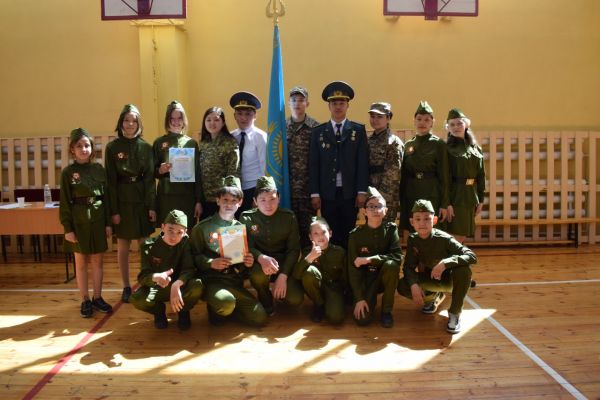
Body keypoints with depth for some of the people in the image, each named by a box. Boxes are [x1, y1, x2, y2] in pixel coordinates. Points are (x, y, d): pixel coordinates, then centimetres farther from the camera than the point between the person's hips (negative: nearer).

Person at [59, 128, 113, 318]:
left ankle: (97, 298, 21)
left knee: (97, 260, 8)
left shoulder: (99, 169, 3)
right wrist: (67, 228, -8)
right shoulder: (68, 172, -4)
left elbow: (106, 197, 5)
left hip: (97, 220, 2)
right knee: (81, 262, 8)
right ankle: (85, 300, 18)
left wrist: (108, 223, 2)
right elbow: (65, 202, -4)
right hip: (78, 221, -2)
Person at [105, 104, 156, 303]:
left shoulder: (146, 147, 5)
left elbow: (150, 178, 2)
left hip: (142, 200, 1)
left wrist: (152, 206, -5)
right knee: (123, 246, 6)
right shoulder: (112, 147, 0)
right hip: (122, 201, -1)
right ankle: (126, 287, 18)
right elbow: (111, 180, -3)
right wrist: (113, 210, -8)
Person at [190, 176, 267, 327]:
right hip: (212, 280, -4)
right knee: (226, 303, -36)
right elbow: (194, 256, -2)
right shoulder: (203, 227, 2)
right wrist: (211, 263, -19)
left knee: (259, 318, -11)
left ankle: (226, 307, 14)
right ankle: (216, 309, 1)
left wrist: (248, 262, -3)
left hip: (236, 282, 4)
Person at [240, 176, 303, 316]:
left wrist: (283, 275, -20)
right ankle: (266, 301, -1)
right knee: (259, 273, -37)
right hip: (259, 263, -1)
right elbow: (247, 247, -13)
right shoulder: (247, 218, -7)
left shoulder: (289, 217, -6)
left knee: (296, 299, -20)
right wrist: (261, 258, -36)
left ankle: (278, 290, 19)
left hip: (284, 264, 1)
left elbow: (294, 249, -7)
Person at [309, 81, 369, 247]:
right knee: (330, 235, 6)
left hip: (350, 193, 0)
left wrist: (362, 192, -5)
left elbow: (363, 163, 1)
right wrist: (315, 193, -3)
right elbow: (313, 164, 3)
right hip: (327, 193, 1)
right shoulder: (318, 131, 6)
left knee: (348, 235, 6)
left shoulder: (359, 130, 5)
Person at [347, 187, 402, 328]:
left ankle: (386, 310, -11)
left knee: (391, 265, -34)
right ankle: (370, 299, 17)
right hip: (364, 279, 0)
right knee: (363, 319, -21)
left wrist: (369, 259, -29)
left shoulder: (391, 229, -7)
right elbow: (353, 267, -10)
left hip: (384, 277, 1)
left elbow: (397, 257, -21)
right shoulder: (356, 234, -9)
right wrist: (359, 298, -17)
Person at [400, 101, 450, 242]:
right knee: (408, 238, 4)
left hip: (431, 197, -4)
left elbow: (444, 177, -3)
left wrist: (444, 204, -8)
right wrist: (401, 201, 8)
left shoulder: (439, 144, -1)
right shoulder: (408, 145, 11)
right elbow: (403, 176, 12)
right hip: (410, 198, 4)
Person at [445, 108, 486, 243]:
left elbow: (481, 175, 12)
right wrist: (446, 203, -18)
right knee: (454, 238, -5)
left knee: (462, 237, 11)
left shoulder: (476, 148, 10)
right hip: (454, 196, -5)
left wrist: (481, 199, 9)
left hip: (471, 197, 6)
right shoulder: (446, 149, -7)